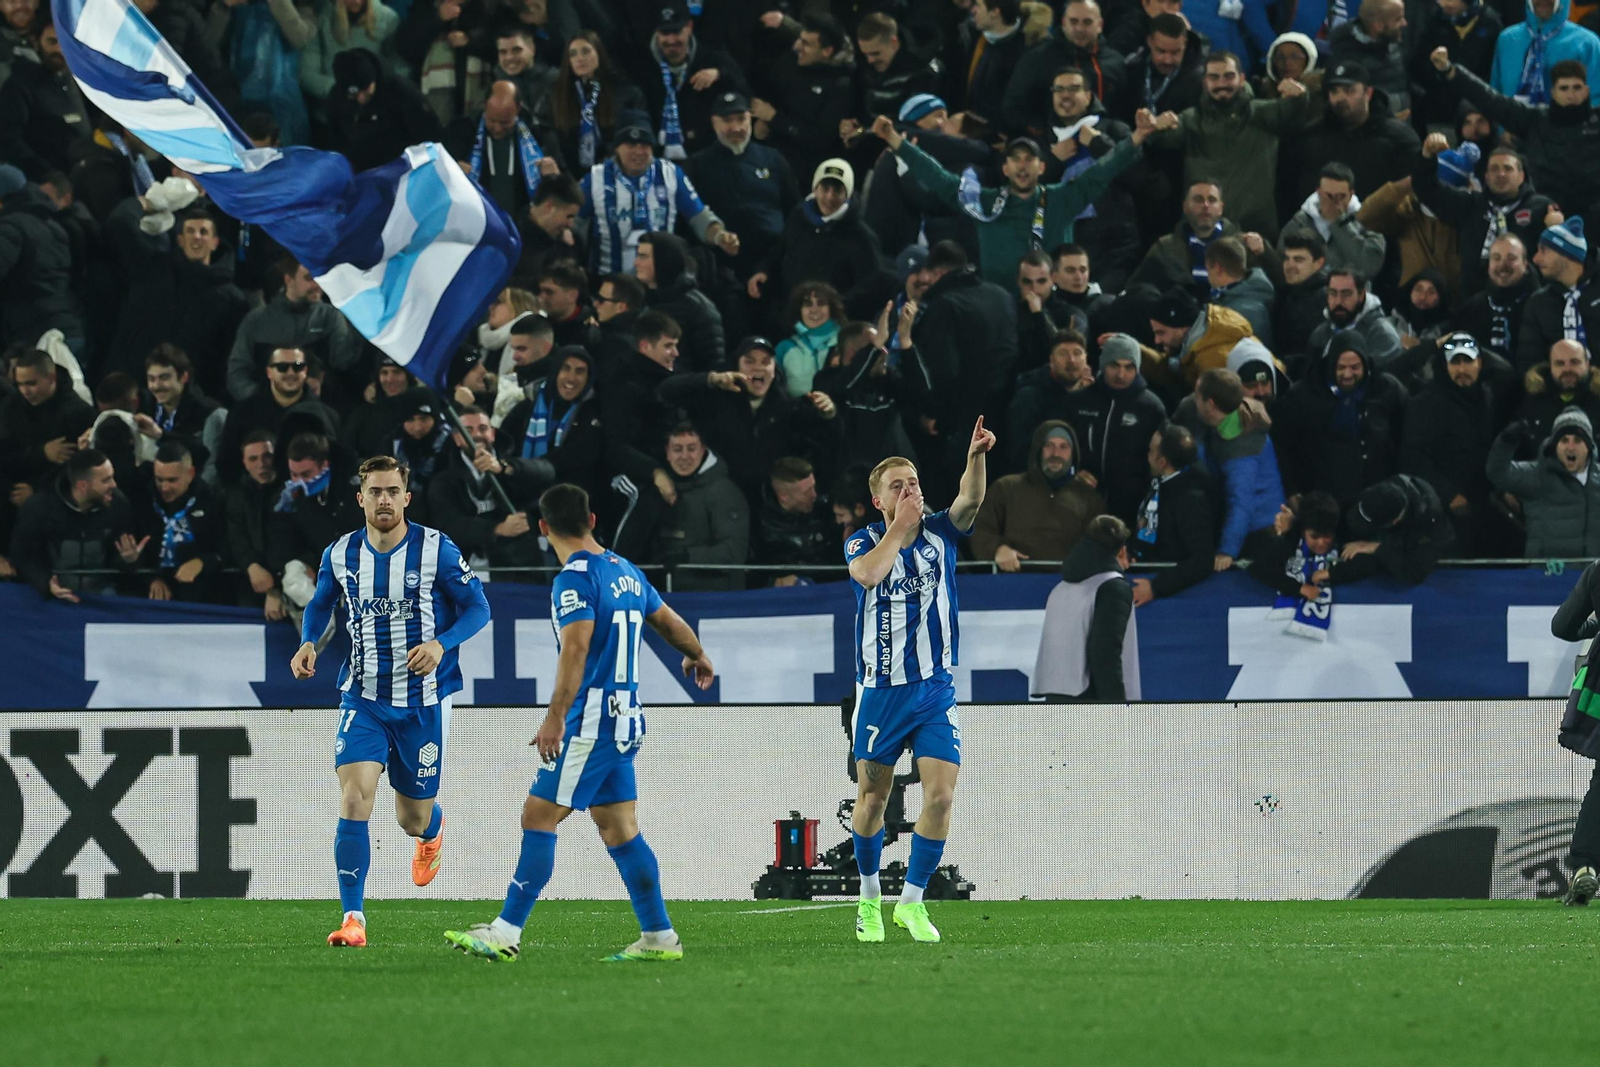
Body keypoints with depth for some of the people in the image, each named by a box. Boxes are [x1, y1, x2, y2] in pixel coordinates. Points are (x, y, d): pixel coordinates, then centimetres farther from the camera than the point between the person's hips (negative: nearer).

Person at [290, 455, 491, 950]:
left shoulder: (436, 550, -9)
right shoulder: (340, 555, 0)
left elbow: (477, 607, -4)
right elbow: (320, 604, 18)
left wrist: (440, 644, -22)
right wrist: (308, 643, -3)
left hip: (423, 702, -1)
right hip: (364, 699, 1)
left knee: (413, 819, 11)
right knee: (354, 800, -19)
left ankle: (432, 830, 52)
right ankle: (353, 919, -16)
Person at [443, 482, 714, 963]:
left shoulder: (575, 580, -13)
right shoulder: (626, 571, 13)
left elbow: (576, 648, -25)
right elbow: (669, 622, 27)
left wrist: (556, 717, -31)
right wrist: (698, 657, 48)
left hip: (590, 721, -9)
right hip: (624, 720, 9)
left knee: (538, 817, -7)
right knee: (618, 828, 12)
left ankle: (507, 933, -10)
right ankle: (658, 937, 10)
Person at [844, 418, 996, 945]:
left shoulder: (940, 534, 3)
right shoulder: (863, 542, -1)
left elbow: (970, 500, -17)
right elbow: (868, 573, -25)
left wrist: (976, 456, -36)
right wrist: (900, 525, -15)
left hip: (936, 689, 1)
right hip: (880, 690, -1)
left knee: (941, 794, -9)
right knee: (873, 797, 6)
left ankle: (912, 901, 3)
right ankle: (869, 897, 25)